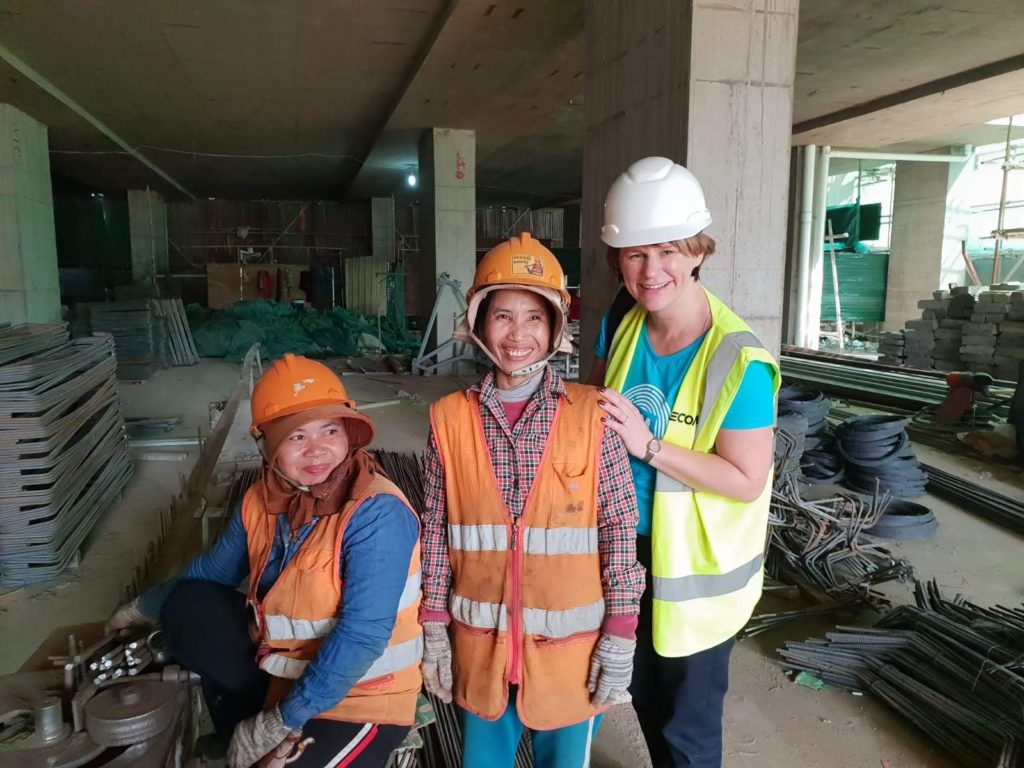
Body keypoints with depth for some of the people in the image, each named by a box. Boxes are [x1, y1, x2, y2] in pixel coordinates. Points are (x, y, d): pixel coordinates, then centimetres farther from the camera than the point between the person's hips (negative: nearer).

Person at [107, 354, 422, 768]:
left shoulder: (377, 514, -27)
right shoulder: (262, 500, -5)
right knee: (188, 606, 0)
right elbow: (212, 570, 15)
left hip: (363, 696, -6)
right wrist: (144, 607, 25)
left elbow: (363, 636, -30)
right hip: (284, 668, 7)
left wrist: (280, 722, -24)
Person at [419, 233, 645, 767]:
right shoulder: (450, 418, -6)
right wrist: (434, 629, 2)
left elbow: (620, 529, -7)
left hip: (570, 642, -1)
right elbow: (436, 532, 0)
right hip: (479, 642, 2)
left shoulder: (592, 414, -11)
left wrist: (620, 636, -7)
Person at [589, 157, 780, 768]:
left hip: (698, 567, -6)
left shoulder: (737, 360, -24)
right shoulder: (621, 322, -6)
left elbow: (747, 480, -22)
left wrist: (649, 445, -28)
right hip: (630, 546, 6)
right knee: (646, 697, 27)